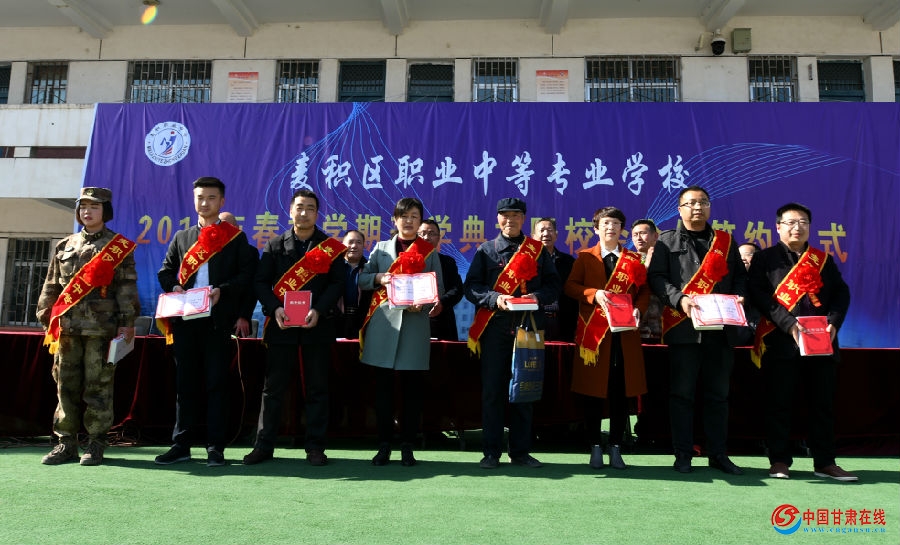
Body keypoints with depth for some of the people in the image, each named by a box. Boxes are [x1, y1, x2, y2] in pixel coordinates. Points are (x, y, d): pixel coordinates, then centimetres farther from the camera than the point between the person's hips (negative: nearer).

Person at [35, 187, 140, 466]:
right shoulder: (64, 246, 16)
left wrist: (127, 323, -8)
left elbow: (127, 287, -2)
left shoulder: (119, 246, 4)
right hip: (67, 328, 4)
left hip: (102, 328, -4)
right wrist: (47, 320, 10)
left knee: (98, 386, -1)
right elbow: (51, 287, 17)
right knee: (66, 385, 7)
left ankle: (96, 444, 8)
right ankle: (66, 442, 16)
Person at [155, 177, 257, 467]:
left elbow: (247, 273, -1)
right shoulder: (181, 237, 18)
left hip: (218, 320, -3)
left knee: (216, 382, -1)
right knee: (185, 382, 7)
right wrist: (174, 288, -4)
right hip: (185, 320, 3)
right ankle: (181, 444, 15)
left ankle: (215, 447, 5)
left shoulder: (235, 237, 8)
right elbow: (165, 271, 17)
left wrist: (223, 290, -15)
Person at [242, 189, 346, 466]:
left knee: (317, 389, 5)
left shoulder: (331, 247, 6)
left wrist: (319, 311, -15)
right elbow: (261, 281, 4)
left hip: (317, 327, -1)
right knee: (273, 388, 6)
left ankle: (315, 447, 13)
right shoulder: (275, 245, 10)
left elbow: (337, 283, -1)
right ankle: (263, 445, 15)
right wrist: (275, 308, -13)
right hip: (281, 326, 1)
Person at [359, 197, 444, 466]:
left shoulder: (430, 252, 10)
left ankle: (407, 447, 13)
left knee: (413, 387, 2)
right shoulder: (381, 248, 14)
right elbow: (362, 278, 12)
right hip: (383, 324, 1)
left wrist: (422, 303, -14)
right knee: (383, 386, 3)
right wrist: (378, 278, -9)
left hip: (416, 325, -1)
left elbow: (439, 290, 6)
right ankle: (384, 445, 13)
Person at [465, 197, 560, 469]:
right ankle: (491, 452, 10)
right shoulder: (485, 250, 9)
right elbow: (471, 287, 2)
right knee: (492, 390, 0)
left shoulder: (538, 251, 11)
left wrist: (537, 297, -12)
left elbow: (554, 285, 8)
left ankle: (520, 451, 17)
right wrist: (495, 299, -15)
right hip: (494, 327, -1)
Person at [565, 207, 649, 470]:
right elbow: (569, 286, 1)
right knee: (593, 392, 2)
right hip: (593, 332, -1)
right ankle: (595, 448, 12)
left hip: (625, 334, 2)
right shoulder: (585, 257, 8)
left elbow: (644, 290, 12)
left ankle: (616, 449, 13)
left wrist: (638, 309, -8)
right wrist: (594, 294, -15)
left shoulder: (634, 259, 13)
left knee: (620, 392, 3)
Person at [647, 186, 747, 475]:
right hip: (684, 327, -3)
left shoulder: (725, 241, 17)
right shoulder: (667, 241, 8)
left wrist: (739, 297, -3)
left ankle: (718, 454, 19)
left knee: (718, 393, 9)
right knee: (682, 393, 1)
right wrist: (679, 299, -16)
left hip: (721, 328, 3)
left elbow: (740, 275, 18)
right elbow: (656, 277, -1)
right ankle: (683, 455, 10)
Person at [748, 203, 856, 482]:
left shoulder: (824, 259, 17)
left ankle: (825, 462, 17)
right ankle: (779, 460, 9)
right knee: (779, 402, 1)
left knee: (823, 403, 7)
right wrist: (788, 324, -17)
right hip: (781, 343, -3)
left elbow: (841, 292, 10)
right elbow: (758, 294, -7)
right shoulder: (765, 258, 6)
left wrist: (834, 322, -9)